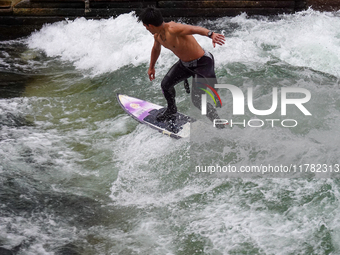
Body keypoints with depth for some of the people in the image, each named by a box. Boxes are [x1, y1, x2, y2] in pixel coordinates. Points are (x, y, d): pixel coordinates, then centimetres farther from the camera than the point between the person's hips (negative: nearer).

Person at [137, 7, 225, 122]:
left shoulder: (173, 29, -32)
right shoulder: (157, 36, -1)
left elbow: (195, 29, -48)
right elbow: (156, 49, 22)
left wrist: (211, 34, -67)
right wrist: (151, 67, 36)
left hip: (202, 64, -10)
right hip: (184, 63, 10)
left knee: (197, 100, -16)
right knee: (166, 84, 20)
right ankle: (171, 110, 49)